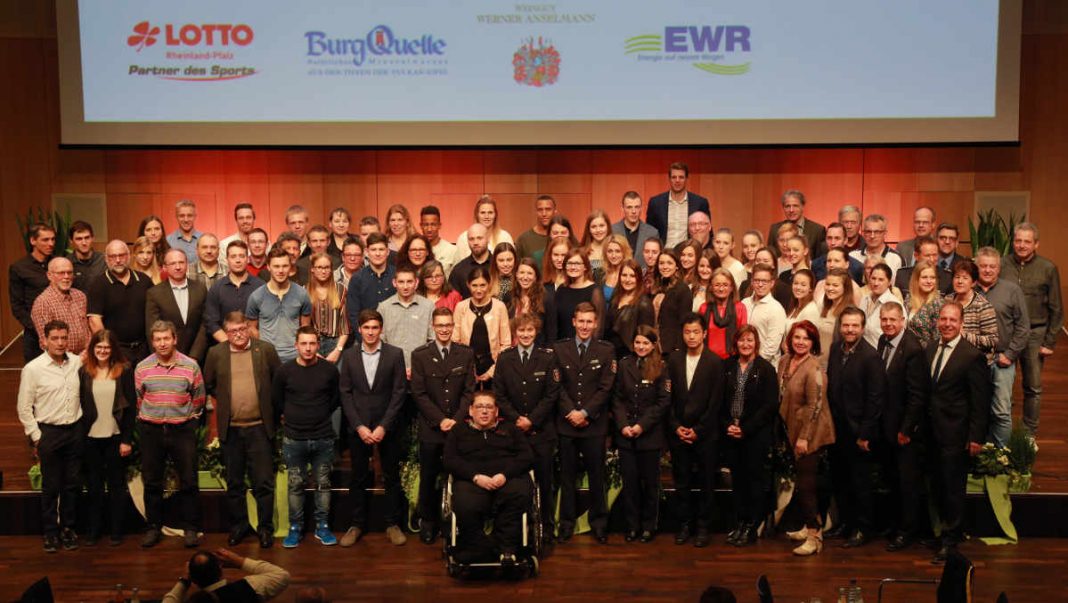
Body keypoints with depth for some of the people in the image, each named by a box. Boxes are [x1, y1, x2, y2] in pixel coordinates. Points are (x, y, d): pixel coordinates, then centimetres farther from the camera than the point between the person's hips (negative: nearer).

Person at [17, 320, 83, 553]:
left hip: (76, 429, 3)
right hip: (49, 431, -3)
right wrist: (36, 437, -5)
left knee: (73, 483, 10)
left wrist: (83, 426, 5)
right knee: (51, 486, 6)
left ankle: (68, 528, 25)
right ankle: (51, 532, 20)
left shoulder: (77, 363, 0)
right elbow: (24, 407, -4)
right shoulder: (33, 369, -8)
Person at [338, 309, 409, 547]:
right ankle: (357, 524, 20)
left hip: (388, 427, -1)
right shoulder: (349, 355, 3)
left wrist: (384, 426, -11)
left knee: (392, 477, 7)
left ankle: (393, 524, 18)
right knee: (359, 478, 9)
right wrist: (359, 426, -8)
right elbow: (345, 393, 2)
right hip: (358, 427, 1)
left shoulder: (395, 354, -3)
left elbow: (400, 392, -5)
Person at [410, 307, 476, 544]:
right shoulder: (420, 355, 0)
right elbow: (419, 394, -4)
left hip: (458, 426, 1)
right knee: (428, 478, 7)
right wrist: (440, 420, -11)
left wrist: (456, 419, -9)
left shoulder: (466, 354, 5)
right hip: (431, 428, -1)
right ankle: (428, 522, 21)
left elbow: (469, 391, 2)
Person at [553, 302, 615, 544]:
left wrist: (585, 412, -11)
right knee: (567, 476, 7)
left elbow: (605, 388, -3)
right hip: (566, 422, 1)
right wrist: (570, 411, -11)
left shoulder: (606, 350, 2)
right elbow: (557, 385, 0)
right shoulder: (559, 349, 5)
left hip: (594, 423, -1)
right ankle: (567, 523, 18)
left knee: (597, 475, 6)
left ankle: (598, 523, 18)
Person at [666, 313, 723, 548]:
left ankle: (703, 526, 15)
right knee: (681, 482, 8)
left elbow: (715, 402, -6)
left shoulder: (715, 362, -4)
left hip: (705, 434, -2)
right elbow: (668, 397, 6)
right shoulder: (674, 361, 6)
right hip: (678, 433, 3)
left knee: (706, 482, 5)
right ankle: (684, 524, 18)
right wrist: (676, 427, -4)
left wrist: (697, 430, -10)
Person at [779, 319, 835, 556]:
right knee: (801, 482, 17)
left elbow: (815, 405, -21)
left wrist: (804, 437, -20)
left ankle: (815, 536, 1)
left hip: (811, 434, -8)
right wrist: (789, 432, 16)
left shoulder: (813, 369, -20)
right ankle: (808, 526, 31)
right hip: (793, 430, 8)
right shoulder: (785, 361, 5)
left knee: (806, 483, -7)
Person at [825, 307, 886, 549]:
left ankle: (863, 529, 19)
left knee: (861, 483, 5)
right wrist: (830, 423, 8)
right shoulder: (835, 350, 6)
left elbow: (876, 399, -16)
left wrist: (865, 434, -16)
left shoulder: (871, 357, -15)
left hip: (858, 432, -6)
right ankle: (844, 522, 30)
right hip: (837, 429, 6)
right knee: (839, 479, 15)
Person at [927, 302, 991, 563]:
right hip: (932, 432, 6)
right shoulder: (930, 351, 8)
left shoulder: (973, 356, -11)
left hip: (955, 434, -5)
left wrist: (976, 437, -12)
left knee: (953, 488, 2)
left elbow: (980, 402, -10)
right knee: (940, 485, 14)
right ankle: (943, 530, 28)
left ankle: (951, 540, 15)